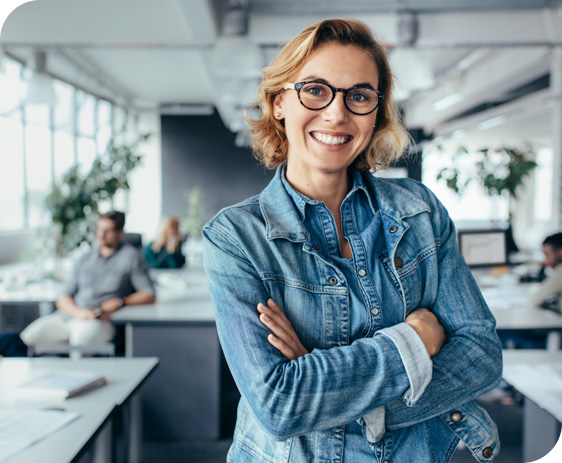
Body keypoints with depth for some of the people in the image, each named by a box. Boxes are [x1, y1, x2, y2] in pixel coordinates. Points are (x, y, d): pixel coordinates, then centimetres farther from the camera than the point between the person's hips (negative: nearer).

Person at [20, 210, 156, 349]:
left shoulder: (131, 256, 8)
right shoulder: (84, 259, 21)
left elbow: (149, 295, 3)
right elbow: (63, 299, 14)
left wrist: (119, 302, -11)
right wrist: (78, 311, -8)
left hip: (101, 321, -4)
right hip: (66, 317, 5)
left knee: (81, 340, -39)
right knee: (27, 338, -20)